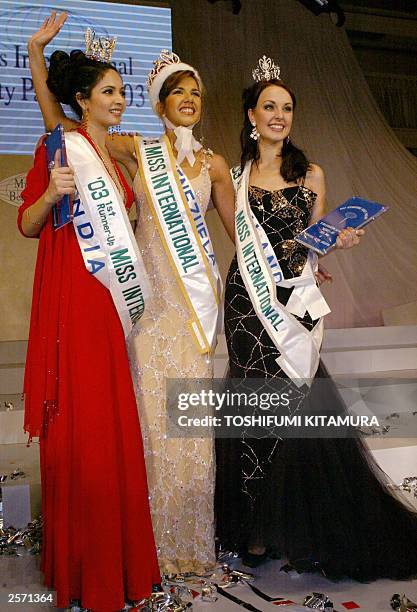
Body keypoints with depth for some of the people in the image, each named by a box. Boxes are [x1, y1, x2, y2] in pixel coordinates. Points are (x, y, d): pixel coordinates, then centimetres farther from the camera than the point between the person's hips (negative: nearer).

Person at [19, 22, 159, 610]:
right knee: (81, 424, -3)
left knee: (112, 421, 8)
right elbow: (27, 225, -5)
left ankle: (115, 553, 23)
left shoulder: (115, 154, 20)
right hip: (73, 297, -7)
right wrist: (50, 193, -21)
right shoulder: (60, 146, -1)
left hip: (113, 297, 7)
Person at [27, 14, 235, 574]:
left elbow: (242, 231, 15)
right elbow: (58, 122, 5)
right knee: (154, 405, -3)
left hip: (197, 291, 2)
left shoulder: (213, 163, 13)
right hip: (150, 290, -1)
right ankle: (160, 537, 14)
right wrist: (37, 51, 1)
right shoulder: (136, 150, 7)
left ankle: (194, 535, 18)